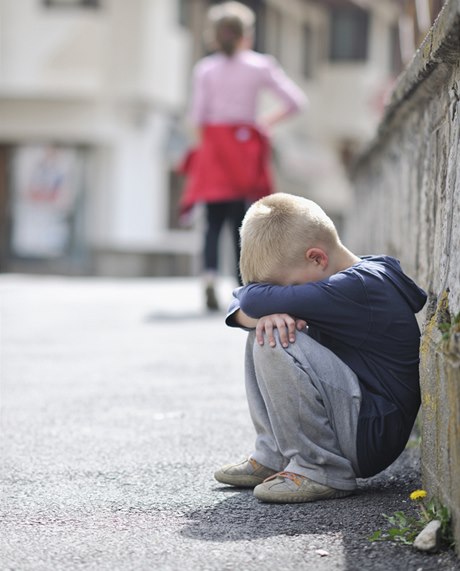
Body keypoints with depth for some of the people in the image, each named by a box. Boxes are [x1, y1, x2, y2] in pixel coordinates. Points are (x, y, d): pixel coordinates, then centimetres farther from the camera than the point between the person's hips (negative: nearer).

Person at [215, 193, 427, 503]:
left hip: (370, 437, -10)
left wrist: (265, 306, -2)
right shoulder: (348, 280, 9)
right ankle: (275, 457, 8)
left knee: (273, 343, -23)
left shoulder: (357, 288, -21)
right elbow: (240, 309, 8)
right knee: (264, 332, 10)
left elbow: (254, 299, -27)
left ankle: (321, 471, -15)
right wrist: (265, 316, -16)